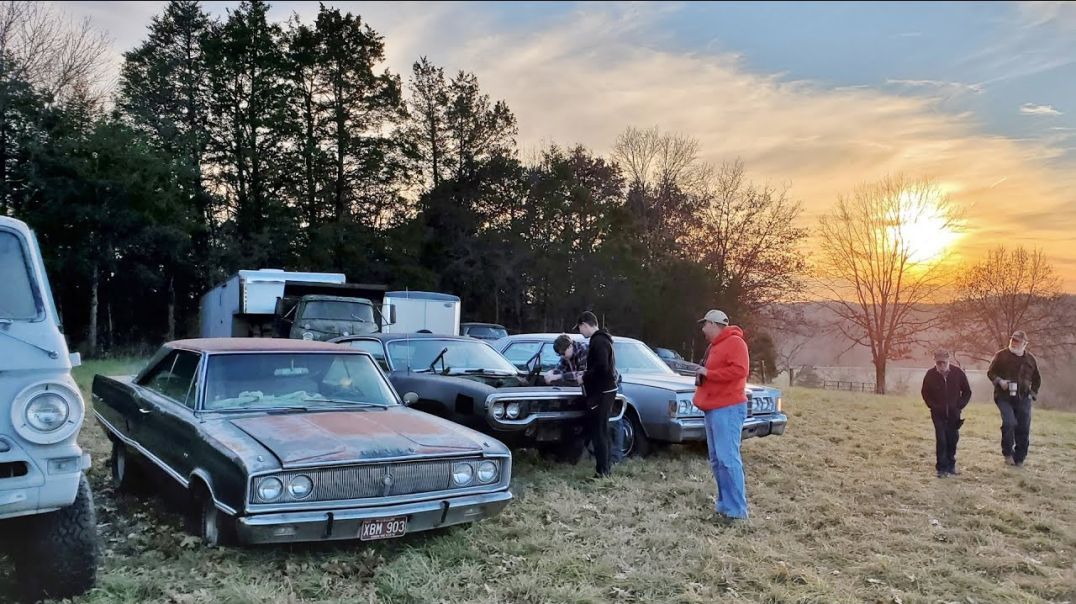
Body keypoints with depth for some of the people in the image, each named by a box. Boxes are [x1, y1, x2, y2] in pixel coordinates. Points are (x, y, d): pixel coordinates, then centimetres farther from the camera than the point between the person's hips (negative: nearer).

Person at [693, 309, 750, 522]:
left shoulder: (734, 342, -9)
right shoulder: (715, 346, 20)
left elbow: (739, 370, -21)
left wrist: (708, 373, -16)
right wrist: (701, 375, 11)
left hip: (728, 408, -10)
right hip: (713, 409, 10)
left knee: (728, 458, -12)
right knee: (717, 460, 10)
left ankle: (737, 509, -10)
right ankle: (724, 503, 15)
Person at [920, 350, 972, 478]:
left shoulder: (958, 372, -10)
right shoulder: (930, 374, -11)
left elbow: (967, 392, 2)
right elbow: (925, 394, 3)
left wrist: (959, 407, -6)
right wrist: (934, 407, -6)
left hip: (954, 414, 2)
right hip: (938, 414, -1)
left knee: (953, 439, 9)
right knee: (941, 440, -8)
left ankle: (951, 465, 26)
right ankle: (942, 468, -1)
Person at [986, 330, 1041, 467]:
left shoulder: (1030, 359, 7)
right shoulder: (1001, 355, -1)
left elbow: (1037, 379, 20)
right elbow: (990, 372, 3)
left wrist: (1033, 393, 9)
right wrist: (1000, 381, -14)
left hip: (1023, 399, 3)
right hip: (1005, 397, -3)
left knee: (1023, 428, 4)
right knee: (1009, 423, -20)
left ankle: (1019, 457, 18)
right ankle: (1008, 453, 0)